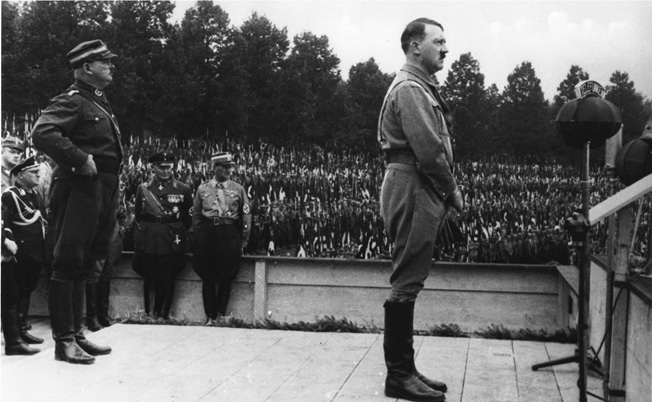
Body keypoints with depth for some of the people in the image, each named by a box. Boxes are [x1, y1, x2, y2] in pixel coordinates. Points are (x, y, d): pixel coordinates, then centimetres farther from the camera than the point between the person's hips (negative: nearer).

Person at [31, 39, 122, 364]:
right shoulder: (72, 100, -10)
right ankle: (64, 340, 0)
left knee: (82, 265, 14)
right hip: (78, 189, -10)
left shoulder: (100, 103, 19)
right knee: (68, 263, -5)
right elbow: (42, 133, -26)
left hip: (102, 191, 10)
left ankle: (76, 334, 23)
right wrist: (80, 160, -25)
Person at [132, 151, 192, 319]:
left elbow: (188, 218, 8)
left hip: (172, 242, -1)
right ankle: (148, 315, 15)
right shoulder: (143, 189, 8)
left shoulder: (183, 189, 3)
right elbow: (138, 216, 14)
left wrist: (180, 234, 3)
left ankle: (163, 316, 8)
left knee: (167, 280, 0)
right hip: (147, 241, 1)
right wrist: (142, 232, 8)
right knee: (149, 280, 6)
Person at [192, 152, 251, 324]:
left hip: (230, 234, 0)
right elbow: (196, 215, 13)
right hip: (207, 233, 1)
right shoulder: (202, 189, 7)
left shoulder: (238, 189, 6)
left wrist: (244, 240, 6)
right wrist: (197, 237, 8)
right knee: (207, 278, 3)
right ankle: (210, 316, 10)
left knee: (226, 278, 1)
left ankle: (221, 313, 11)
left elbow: (246, 215, 9)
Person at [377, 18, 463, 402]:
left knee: (409, 283, 12)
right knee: (406, 283, -7)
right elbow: (428, 149, -19)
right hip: (413, 187, -11)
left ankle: (405, 370, 19)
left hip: (422, 190, 11)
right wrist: (452, 189, -8)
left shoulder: (421, 87, 23)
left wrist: (447, 190, 8)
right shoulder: (410, 88, -11)